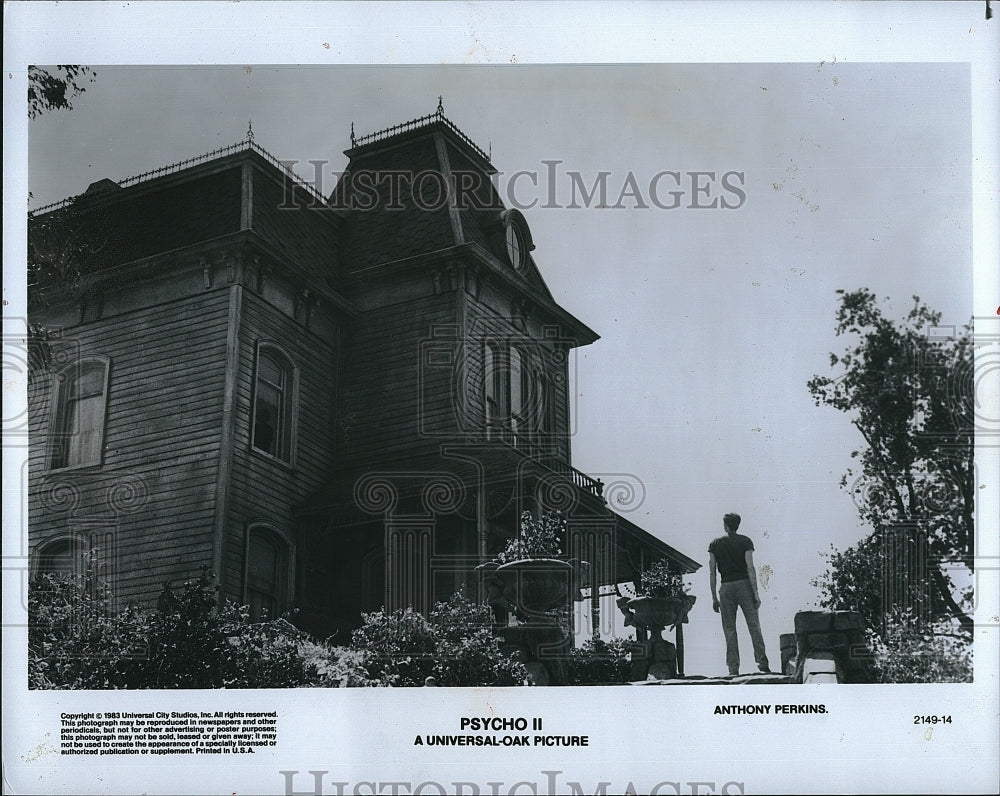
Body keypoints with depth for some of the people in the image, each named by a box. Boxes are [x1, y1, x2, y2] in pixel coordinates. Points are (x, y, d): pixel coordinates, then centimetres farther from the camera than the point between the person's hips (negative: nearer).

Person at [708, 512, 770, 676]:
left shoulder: (715, 544, 7)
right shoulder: (745, 541, 3)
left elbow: (712, 572, 4)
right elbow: (750, 568, -6)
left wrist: (714, 598, 7)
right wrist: (756, 593, -7)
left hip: (726, 587, 1)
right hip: (744, 584, -1)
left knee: (729, 630, 3)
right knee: (754, 625, 2)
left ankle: (733, 668, -1)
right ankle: (762, 661, -6)